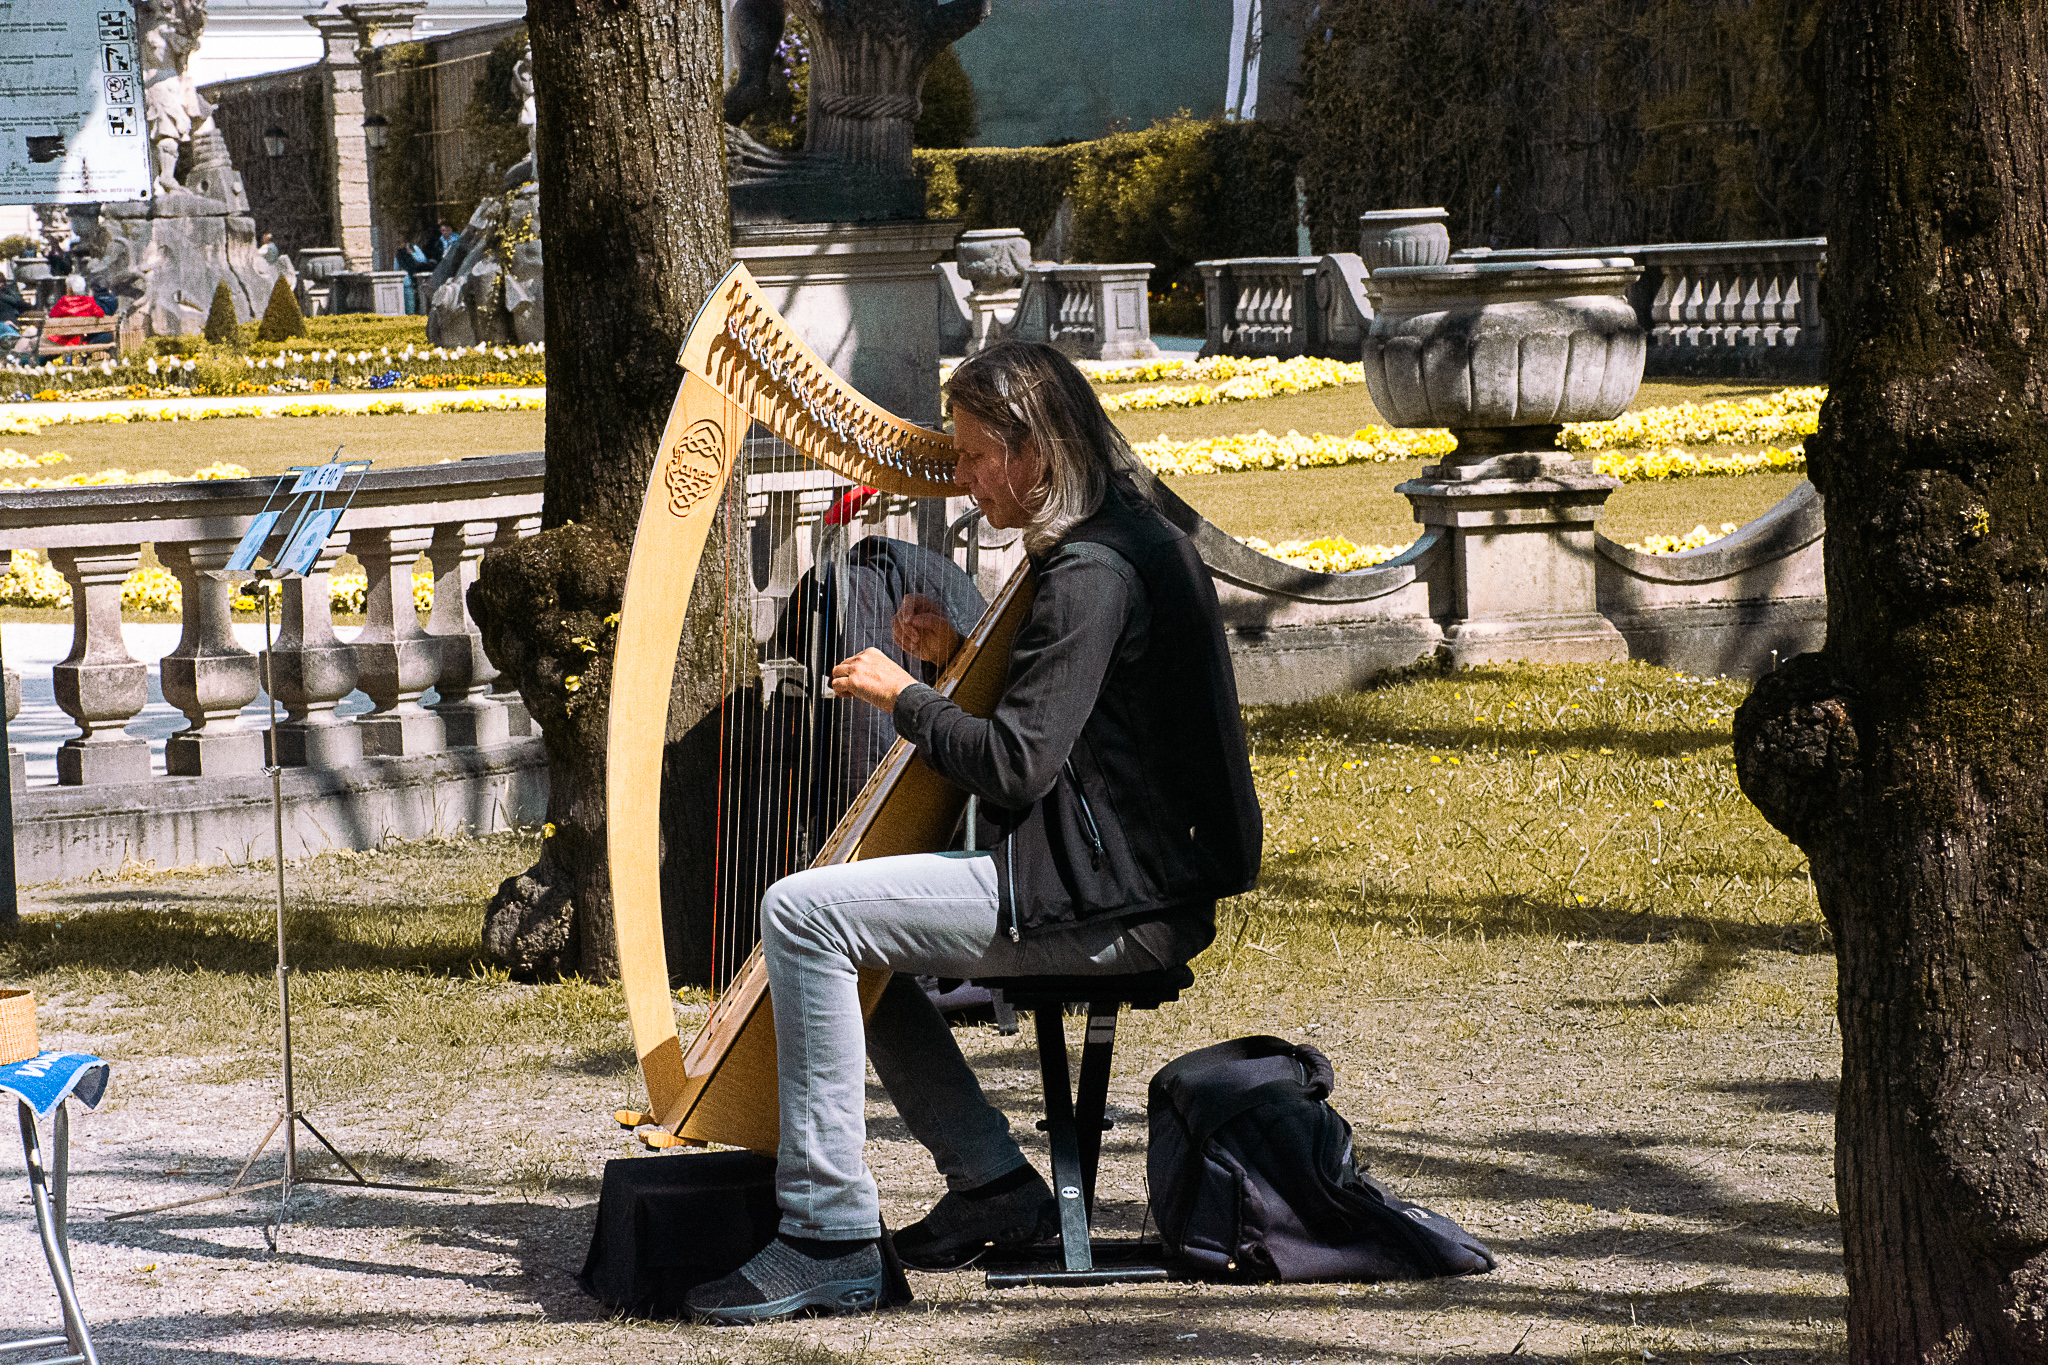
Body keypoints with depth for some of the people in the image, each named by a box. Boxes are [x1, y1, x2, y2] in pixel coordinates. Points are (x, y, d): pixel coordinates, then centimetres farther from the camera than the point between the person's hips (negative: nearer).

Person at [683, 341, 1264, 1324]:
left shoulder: (1091, 572, -17)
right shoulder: (1115, 542, 15)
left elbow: (1015, 765, -22)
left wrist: (900, 695, -8)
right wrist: (953, 657, 8)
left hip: (1101, 903, -11)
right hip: (1109, 878, 11)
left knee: (803, 913, -18)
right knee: (852, 939, 22)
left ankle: (829, 1238, -18)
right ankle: (995, 1185, 16)